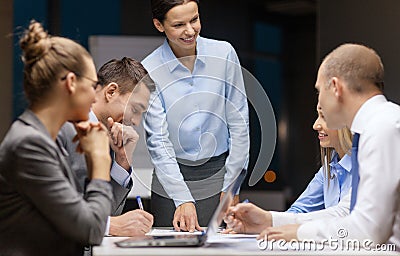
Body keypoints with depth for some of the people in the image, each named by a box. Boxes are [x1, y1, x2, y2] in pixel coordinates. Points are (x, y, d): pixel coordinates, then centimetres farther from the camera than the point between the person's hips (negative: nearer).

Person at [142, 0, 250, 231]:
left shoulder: (224, 54, -4)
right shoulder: (148, 71, -8)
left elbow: (239, 123, 1)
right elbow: (158, 141, -10)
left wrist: (232, 186, -1)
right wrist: (182, 199, -17)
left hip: (218, 174, 1)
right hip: (171, 177, -1)